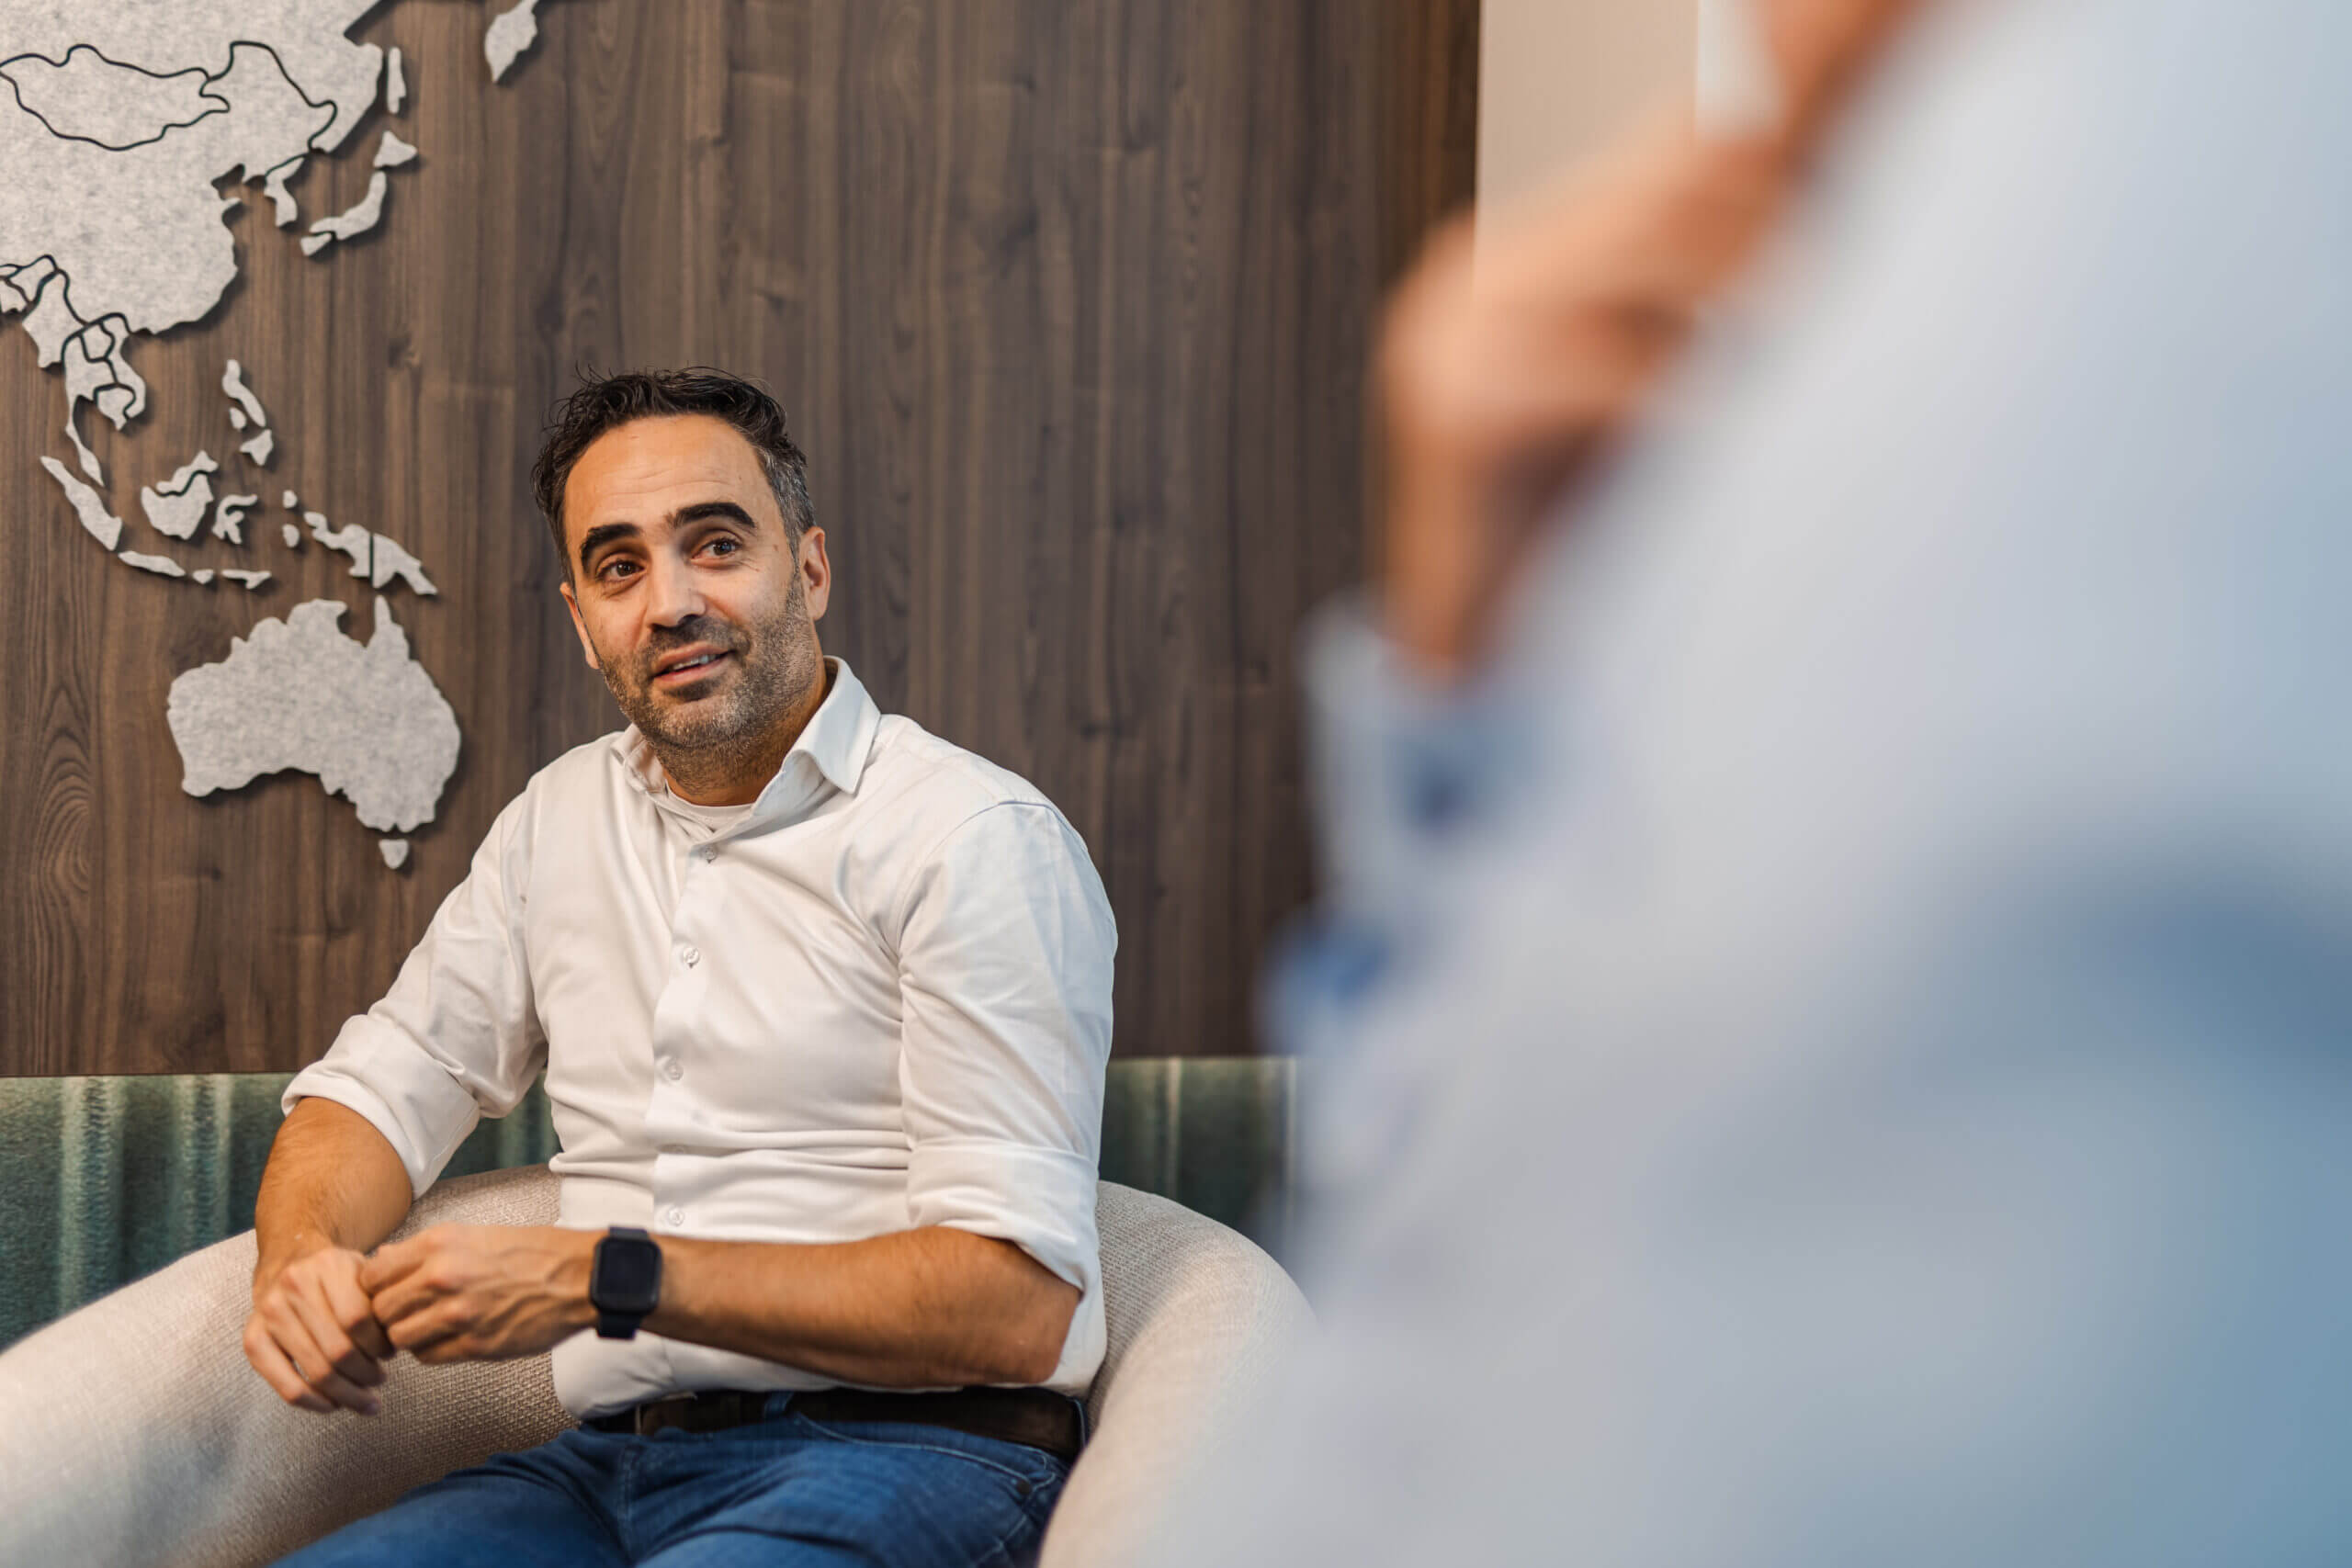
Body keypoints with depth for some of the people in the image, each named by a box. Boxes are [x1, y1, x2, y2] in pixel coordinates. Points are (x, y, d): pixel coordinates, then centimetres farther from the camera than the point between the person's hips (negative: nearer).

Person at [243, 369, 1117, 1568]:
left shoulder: (975, 837, -8)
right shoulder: (562, 818, 16)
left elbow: (1017, 1306, -15)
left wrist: (600, 1277, -18)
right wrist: (301, 1256, -4)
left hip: (899, 1456, -5)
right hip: (608, 1460, 6)